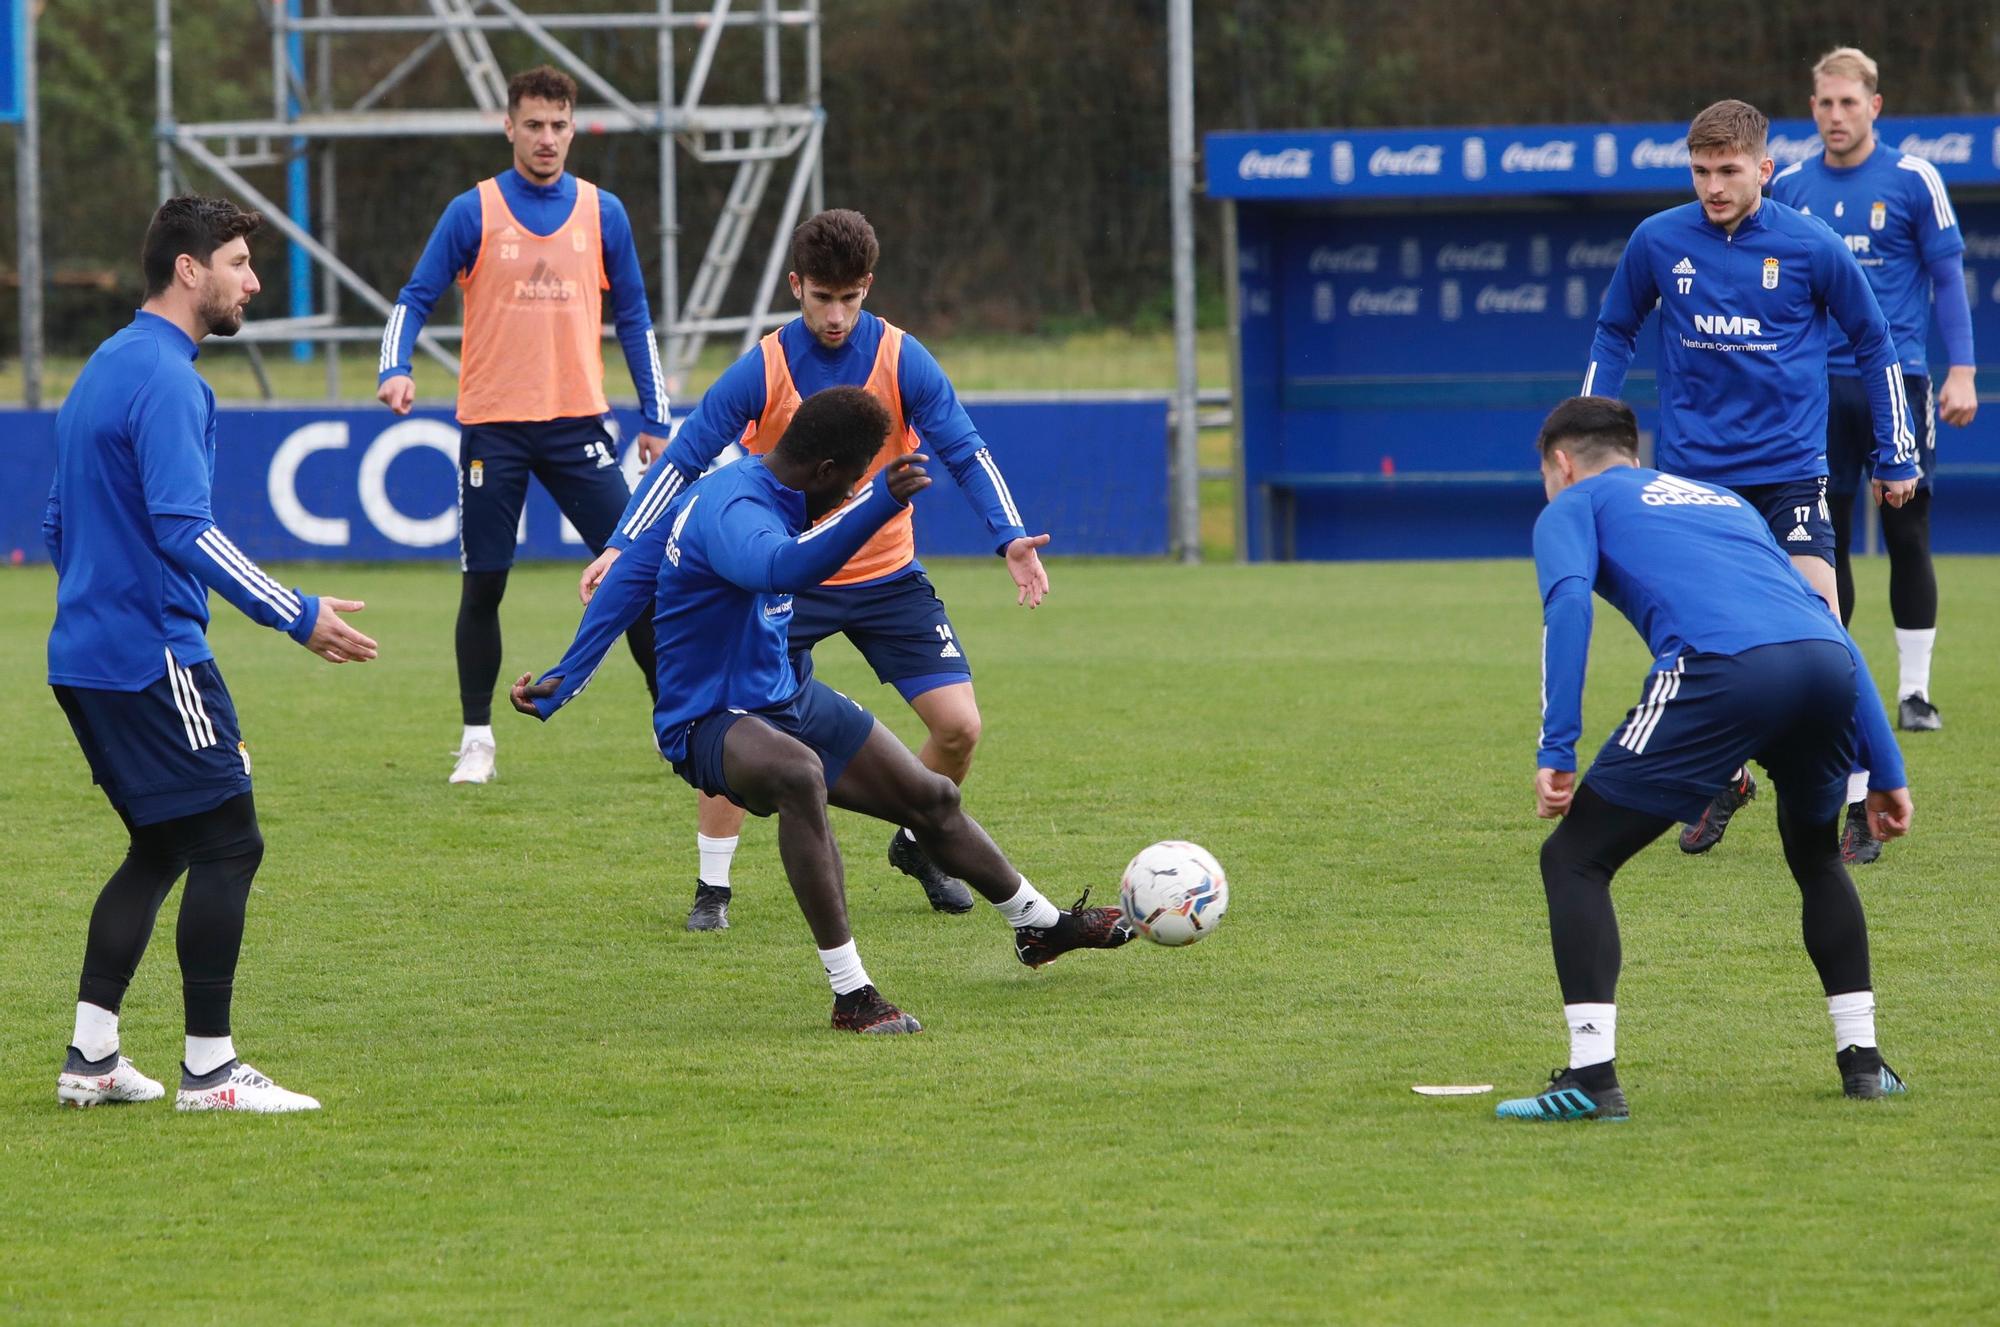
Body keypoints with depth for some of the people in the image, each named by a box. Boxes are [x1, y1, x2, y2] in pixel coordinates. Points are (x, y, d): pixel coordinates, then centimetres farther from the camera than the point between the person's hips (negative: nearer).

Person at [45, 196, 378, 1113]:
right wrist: (299, 617, -24)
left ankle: (90, 1058, 13)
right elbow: (184, 530, -25)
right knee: (228, 845, -5)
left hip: (87, 654, 10)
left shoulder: (105, 368, 16)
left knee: (159, 848, 15)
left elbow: (57, 526, 24)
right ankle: (209, 1070, -4)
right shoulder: (164, 379, -15)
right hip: (154, 655, -10)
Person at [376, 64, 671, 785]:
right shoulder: (473, 212, 0)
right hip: (492, 426, -1)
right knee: (483, 585, 2)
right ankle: (477, 739, 13)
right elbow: (414, 300, 0)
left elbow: (633, 319, 12)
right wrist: (395, 369, -19)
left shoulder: (602, 213, 6)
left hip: (577, 423, 1)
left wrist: (656, 420, 9)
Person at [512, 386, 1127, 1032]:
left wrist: (563, 681, 11)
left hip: (785, 696, 11)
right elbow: (782, 567, -53)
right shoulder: (729, 510, -29)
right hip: (708, 725, -11)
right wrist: (879, 503, -65)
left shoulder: (732, 487, 3)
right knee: (800, 774, -44)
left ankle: (1041, 927, 45)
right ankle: (851, 996, -40)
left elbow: (631, 572, 10)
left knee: (932, 798, 19)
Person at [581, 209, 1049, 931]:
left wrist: (1010, 536, -26)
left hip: (887, 575, 1)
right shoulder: (761, 370, -13)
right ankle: (711, 888, 1)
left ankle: (918, 845, 22)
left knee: (959, 725, -8)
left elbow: (966, 453, -11)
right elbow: (683, 459, -9)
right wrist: (622, 547, -19)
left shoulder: (901, 359, -11)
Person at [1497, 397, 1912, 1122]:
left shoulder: (1573, 506, 24)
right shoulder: (1726, 501, 40)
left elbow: (1568, 600, 1)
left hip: (1722, 670, -5)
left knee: (1574, 859, 7)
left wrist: (1556, 750, -4)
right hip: (1829, 665, 5)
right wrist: (1884, 771, 34)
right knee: (1817, 856, 33)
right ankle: (1861, 1057, 29)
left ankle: (1592, 1076, -4)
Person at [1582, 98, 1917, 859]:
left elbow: (1873, 341, 8)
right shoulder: (1658, 242, -2)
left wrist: (1895, 457, 11)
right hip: (1691, 472, 2)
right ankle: (1722, 780, 28)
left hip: (1789, 467, -2)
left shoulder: (1810, 247, -5)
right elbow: (1613, 334, 14)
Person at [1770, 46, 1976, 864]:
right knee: (1824, 554, 2)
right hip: (1814, 390, 2)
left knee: (1906, 535, -1)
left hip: (1896, 381, -2)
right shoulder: (1788, 189, 7)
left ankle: (1914, 689, 12)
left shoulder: (1913, 181, -1)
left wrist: (1961, 371, -7)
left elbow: (1947, 276, 1)